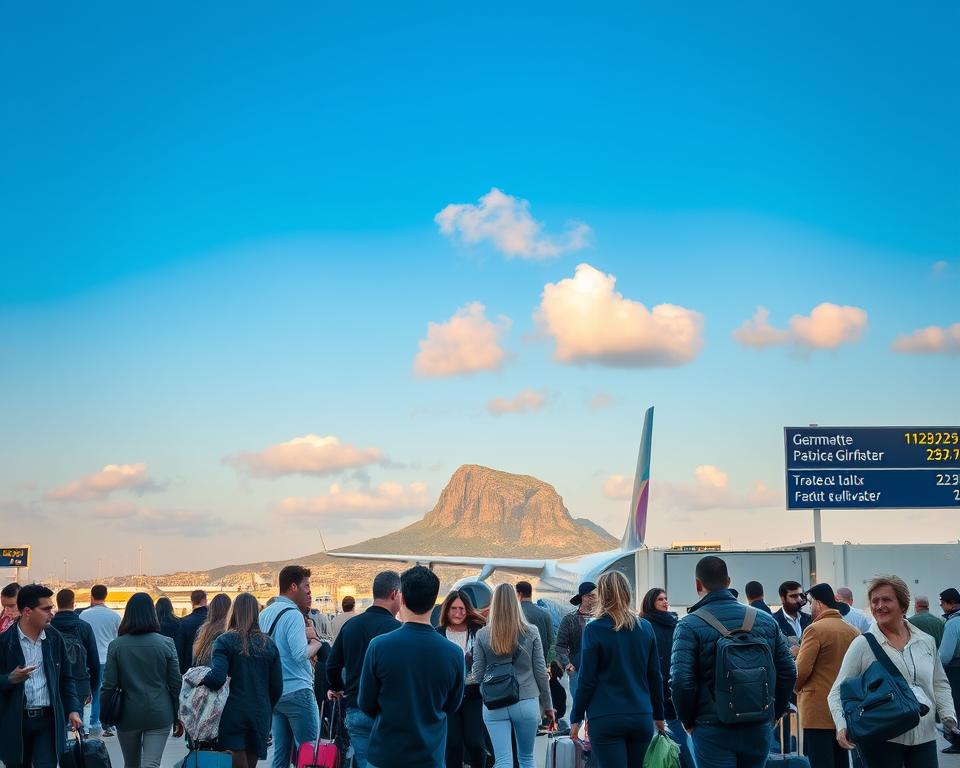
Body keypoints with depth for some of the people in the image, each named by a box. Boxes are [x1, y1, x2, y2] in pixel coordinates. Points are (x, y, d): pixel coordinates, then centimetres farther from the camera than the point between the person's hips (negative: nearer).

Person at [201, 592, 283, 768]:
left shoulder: (224, 641, -6)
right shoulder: (269, 645, 6)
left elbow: (217, 678, -19)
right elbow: (277, 686, 7)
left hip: (233, 715, -4)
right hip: (260, 717, 4)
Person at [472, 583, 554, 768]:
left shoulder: (482, 635, -4)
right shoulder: (531, 632, -3)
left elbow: (477, 675, -2)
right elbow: (541, 672, 1)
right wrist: (547, 705, 11)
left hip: (494, 706, -1)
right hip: (527, 702, 1)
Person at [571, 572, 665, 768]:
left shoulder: (594, 630, -7)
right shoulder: (645, 628, 5)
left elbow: (587, 680, -7)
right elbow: (655, 676, 10)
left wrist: (576, 719, 2)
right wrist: (659, 716, 19)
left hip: (606, 720, -4)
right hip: (642, 718, 4)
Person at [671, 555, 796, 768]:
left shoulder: (690, 625, -9)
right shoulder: (766, 621, 5)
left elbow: (681, 681, -16)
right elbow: (788, 673, 6)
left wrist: (688, 720, 0)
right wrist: (774, 714, 17)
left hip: (712, 732, -4)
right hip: (759, 730, 4)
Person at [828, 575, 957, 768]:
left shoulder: (926, 642, 9)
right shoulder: (862, 645, -4)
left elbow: (939, 685, 19)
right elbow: (838, 692, -4)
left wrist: (948, 715, 2)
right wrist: (842, 726, -19)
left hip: (924, 737, 3)